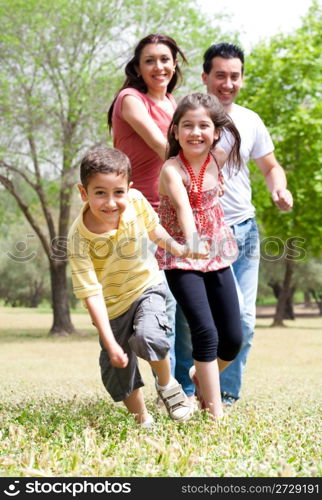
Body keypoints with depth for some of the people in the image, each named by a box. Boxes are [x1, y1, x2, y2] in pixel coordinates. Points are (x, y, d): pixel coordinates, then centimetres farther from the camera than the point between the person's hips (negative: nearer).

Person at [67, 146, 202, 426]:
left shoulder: (136, 201, -20)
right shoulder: (80, 239, -29)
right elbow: (91, 294, -28)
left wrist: (179, 249, 11)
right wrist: (110, 343, -30)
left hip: (146, 288, 0)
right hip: (112, 306, 0)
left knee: (148, 336, -28)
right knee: (117, 373, 6)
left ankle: (167, 385, 1)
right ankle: (142, 420, 31)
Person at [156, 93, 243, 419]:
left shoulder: (218, 160, -2)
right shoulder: (172, 169, -18)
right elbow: (183, 207, -38)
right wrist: (192, 242, -55)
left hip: (216, 255, 6)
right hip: (180, 258, -5)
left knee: (233, 339, 6)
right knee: (206, 332, -17)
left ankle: (201, 378, 36)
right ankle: (215, 412, -6)